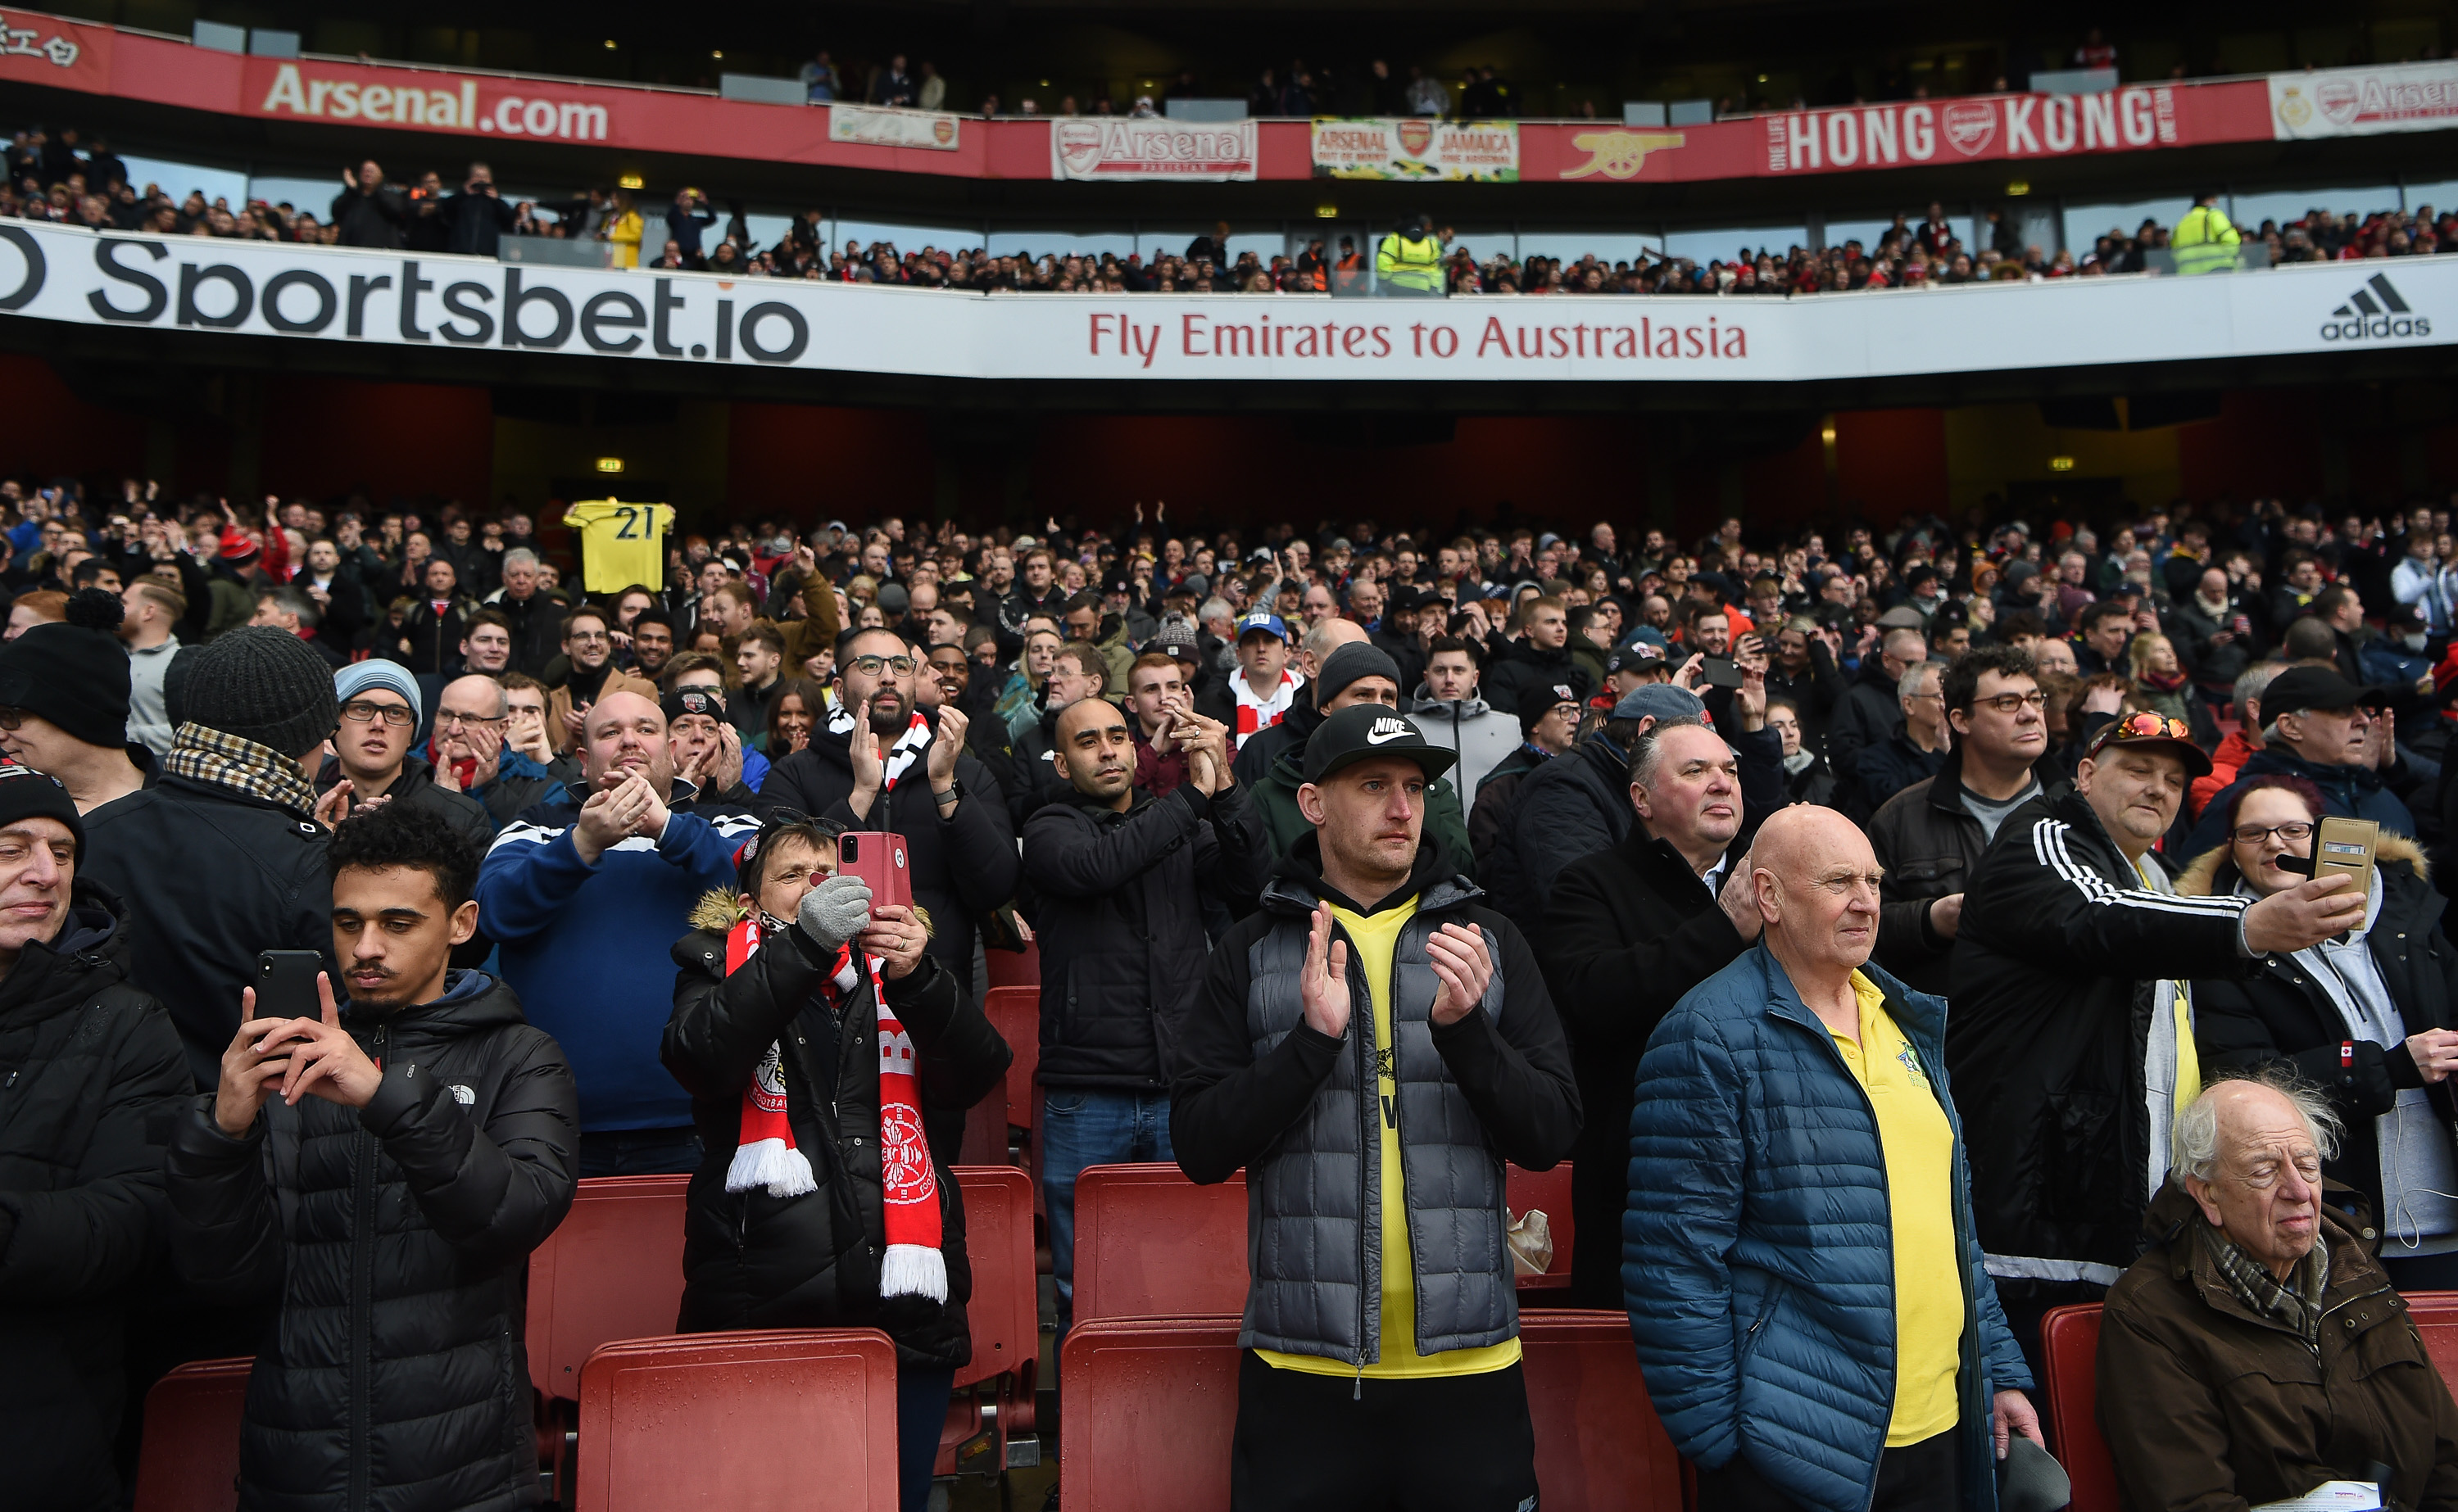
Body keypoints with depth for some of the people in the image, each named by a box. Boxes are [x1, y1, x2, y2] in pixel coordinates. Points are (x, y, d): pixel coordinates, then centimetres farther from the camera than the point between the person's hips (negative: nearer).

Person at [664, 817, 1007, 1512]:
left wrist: (915, 979, -18)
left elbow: (977, 1076, -1)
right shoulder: (723, 963, 9)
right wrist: (802, 945, -23)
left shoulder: (889, 959, 13)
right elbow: (698, 1060, -14)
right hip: (764, 1299, -2)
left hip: (902, 1298, 2)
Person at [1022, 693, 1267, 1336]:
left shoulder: (1184, 823, 12)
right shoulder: (1050, 829, 3)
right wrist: (1193, 795, -19)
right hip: (1086, 1096, -2)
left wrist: (1224, 789, -17)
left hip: (1181, 1089, 2)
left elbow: (1255, 885, -5)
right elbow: (1094, 867, -20)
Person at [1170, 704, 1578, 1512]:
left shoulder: (1487, 938, 4)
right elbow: (1199, 1148, -4)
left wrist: (1466, 1029, -17)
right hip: (1300, 1365, -1)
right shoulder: (1252, 950, 1)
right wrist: (1312, 1037, -18)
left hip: (1468, 1362, 1)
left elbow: (1550, 1136, 0)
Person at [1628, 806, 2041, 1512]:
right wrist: (1716, 1439, -16)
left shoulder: (1905, 1021, 11)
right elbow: (1673, 1259, -17)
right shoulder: (1709, 1036, -15)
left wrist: (1999, 1371, 16)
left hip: (1940, 1430, 7)